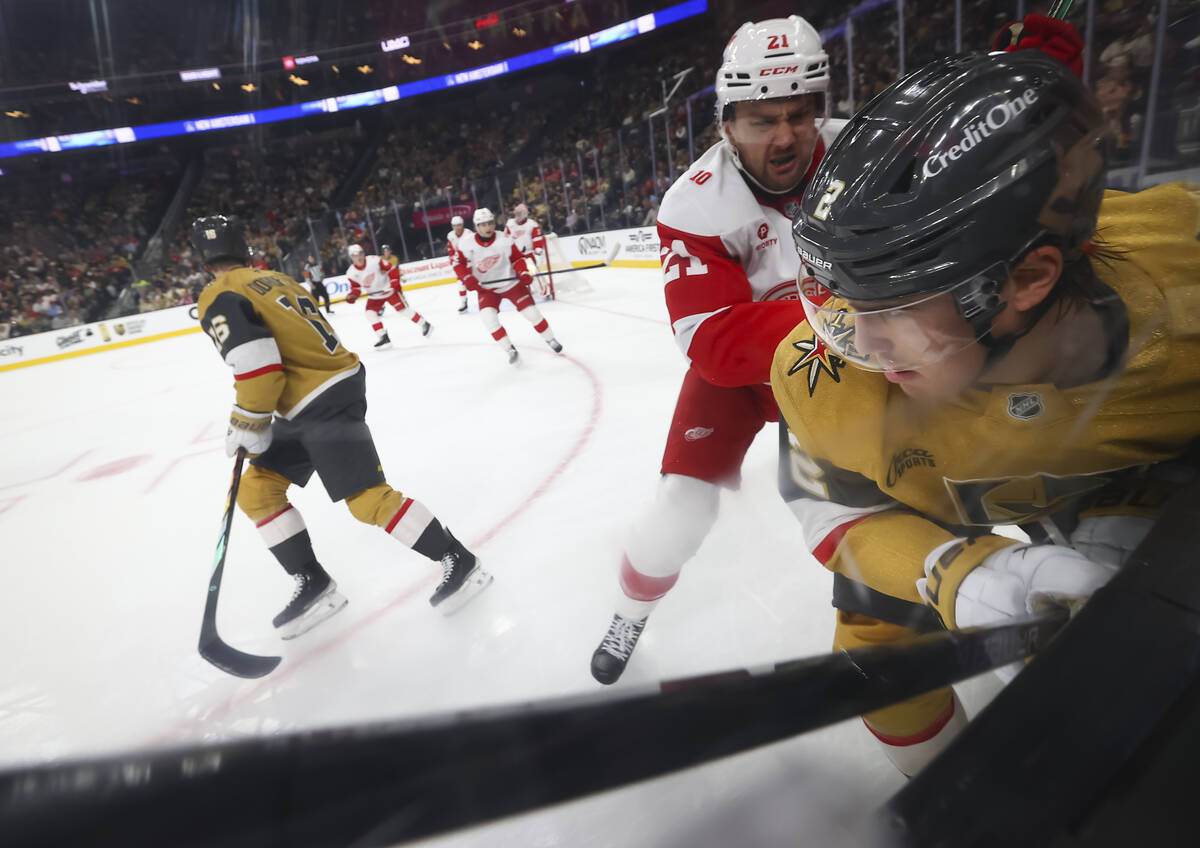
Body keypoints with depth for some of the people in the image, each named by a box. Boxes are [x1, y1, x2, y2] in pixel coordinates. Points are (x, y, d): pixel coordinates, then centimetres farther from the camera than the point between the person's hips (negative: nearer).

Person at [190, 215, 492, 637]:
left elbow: (255, 359, -22)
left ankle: (458, 561, 0)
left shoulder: (218, 298, -9)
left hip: (324, 402, -10)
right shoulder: (277, 278, 17)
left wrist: (247, 423, -10)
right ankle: (313, 585, 14)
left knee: (367, 498, -11)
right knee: (256, 489, 12)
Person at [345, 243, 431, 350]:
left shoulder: (374, 260, -20)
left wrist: (395, 281, -21)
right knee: (370, 314, -12)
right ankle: (383, 337, -4)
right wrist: (353, 295, -17)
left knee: (403, 310, -5)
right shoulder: (351, 273, -9)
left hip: (389, 289, -4)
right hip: (374, 295, 4)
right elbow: (356, 286, 3)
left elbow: (391, 268, -14)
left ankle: (425, 325, 12)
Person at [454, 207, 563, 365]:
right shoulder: (467, 244, -12)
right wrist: (467, 278, -14)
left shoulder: (505, 240, -14)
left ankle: (551, 340, 17)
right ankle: (510, 350, -5)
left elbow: (517, 258, -5)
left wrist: (524, 273, -21)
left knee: (531, 311, -6)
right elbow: (459, 263, 0)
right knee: (488, 316, -20)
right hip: (486, 288, 1)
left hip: (510, 283, -1)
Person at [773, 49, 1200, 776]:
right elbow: (832, 502, -23)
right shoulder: (831, 372, -38)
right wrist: (958, 575, -39)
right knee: (878, 647, 1)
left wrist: (1125, 523, -30)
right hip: (925, 483, -1)